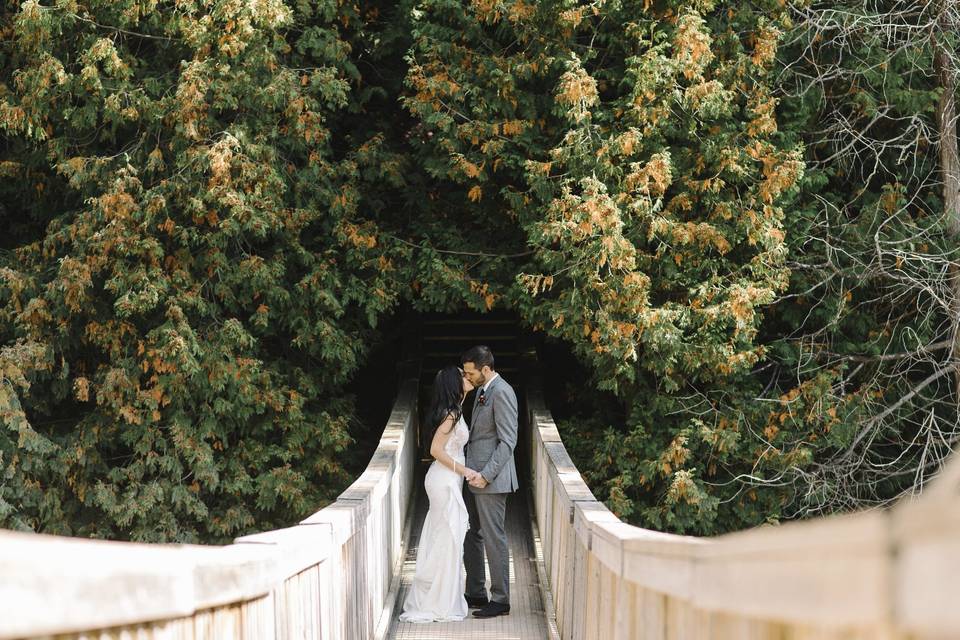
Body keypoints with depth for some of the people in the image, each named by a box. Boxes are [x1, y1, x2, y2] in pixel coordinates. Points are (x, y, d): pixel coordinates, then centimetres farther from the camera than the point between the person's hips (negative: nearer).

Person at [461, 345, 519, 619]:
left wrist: (486, 475, -21)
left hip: (491, 478, -10)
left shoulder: (501, 393, -16)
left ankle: (500, 599, 2)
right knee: (471, 535, 14)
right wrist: (473, 472, 13)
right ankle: (476, 593, 23)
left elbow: (508, 441, -19)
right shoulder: (482, 391, 14)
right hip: (475, 476, 10)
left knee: (494, 538, -4)